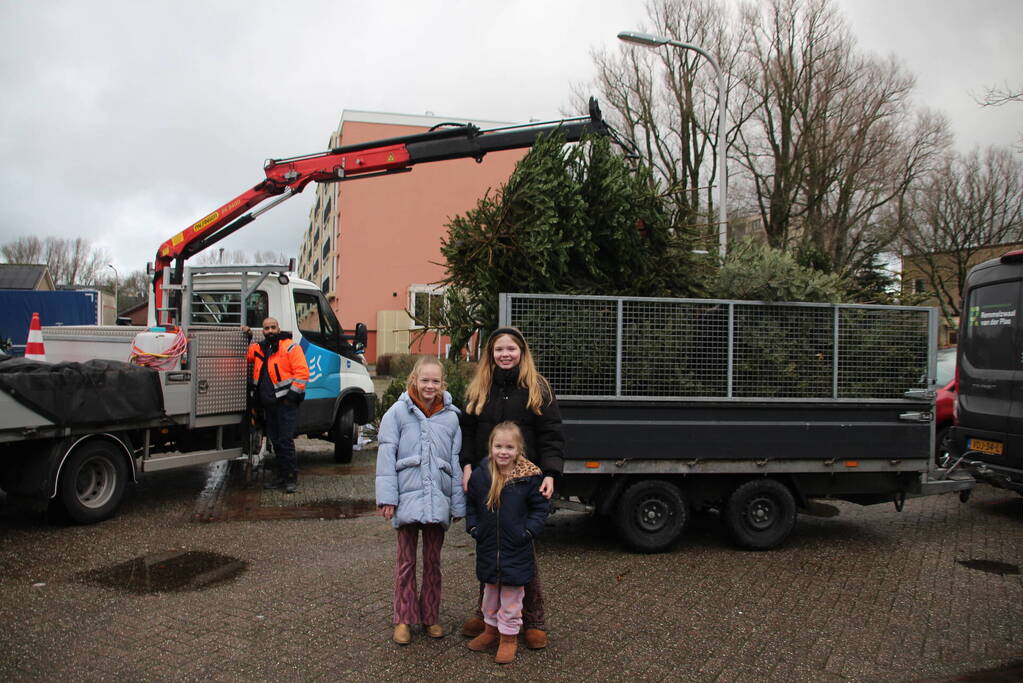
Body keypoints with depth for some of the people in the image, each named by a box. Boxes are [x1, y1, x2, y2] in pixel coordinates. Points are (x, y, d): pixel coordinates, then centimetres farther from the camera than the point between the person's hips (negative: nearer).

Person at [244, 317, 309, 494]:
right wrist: (247, 337, 18)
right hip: (268, 403, 7)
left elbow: (302, 371, -12)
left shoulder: (290, 347, -7)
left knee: (285, 440, -9)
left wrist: (293, 394, -16)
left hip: (286, 402, -7)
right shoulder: (259, 348, 15)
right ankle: (282, 475, 21)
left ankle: (292, 477, -1)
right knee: (275, 441, 12)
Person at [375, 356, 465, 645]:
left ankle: (431, 616, 28)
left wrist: (458, 503, 3)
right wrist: (387, 497, -9)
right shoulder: (398, 412, -3)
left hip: (438, 499, 2)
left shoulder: (451, 415, 2)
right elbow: (386, 456, -4)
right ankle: (404, 619, 21)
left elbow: (456, 461, 5)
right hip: (407, 498, -2)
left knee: (433, 561, 14)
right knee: (406, 561, 9)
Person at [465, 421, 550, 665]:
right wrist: (473, 527, 0)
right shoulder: (479, 474, -5)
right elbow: (470, 503, 9)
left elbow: (540, 507, -4)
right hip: (488, 548, 3)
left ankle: (509, 636, 24)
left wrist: (529, 531, -12)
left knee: (512, 597, 8)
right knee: (490, 592, 21)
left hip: (516, 551, -3)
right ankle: (491, 629, 38)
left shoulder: (529, 476, -14)